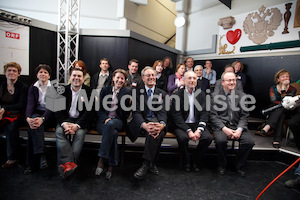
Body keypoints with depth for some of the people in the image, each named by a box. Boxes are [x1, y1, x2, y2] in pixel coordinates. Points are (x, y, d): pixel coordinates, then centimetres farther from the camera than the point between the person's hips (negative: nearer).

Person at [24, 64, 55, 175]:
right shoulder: (32, 88, 10)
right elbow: (30, 104, -5)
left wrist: (43, 118, -30)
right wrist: (28, 118, -27)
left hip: (49, 115, -2)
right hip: (36, 113, 2)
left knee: (32, 127, -30)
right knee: (33, 123, -33)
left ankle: (32, 164, -26)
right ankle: (41, 155, -35)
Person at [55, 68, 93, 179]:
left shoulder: (88, 91, -2)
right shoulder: (63, 90, 6)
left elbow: (89, 111, -8)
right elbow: (58, 109, 1)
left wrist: (77, 125, -21)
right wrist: (64, 123, -19)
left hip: (81, 120, -2)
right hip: (65, 119, 2)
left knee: (80, 134, -30)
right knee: (59, 131, -26)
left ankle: (66, 164, -30)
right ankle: (69, 163, -35)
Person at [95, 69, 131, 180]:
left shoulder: (127, 92, 9)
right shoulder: (105, 90, 14)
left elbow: (126, 112, 3)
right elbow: (100, 109, 7)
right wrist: (105, 118, -12)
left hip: (118, 121, -1)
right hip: (103, 120, 1)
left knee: (110, 124, -37)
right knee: (113, 133, -33)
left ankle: (101, 160, -33)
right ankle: (111, 165, -25)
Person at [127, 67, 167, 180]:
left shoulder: (162, 93, 15)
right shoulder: (137, 93, 11)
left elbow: (163, 112, 1)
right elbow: (136, 112, -3)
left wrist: (162, 125, -25)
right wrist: (144, 125, -27)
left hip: (157, 121, 1)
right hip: (141, 123, -1)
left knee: (157, 133, -35)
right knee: (152, 132, -35)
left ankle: (146, 165, -26)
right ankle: (152, 164, -22)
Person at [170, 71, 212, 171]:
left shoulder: (201, 94, 8)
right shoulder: (177, 95, -3)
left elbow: (204, 113, 3)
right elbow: (177, 116, -9)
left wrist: (199, 130, -14)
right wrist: (188, 131, -20)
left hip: (197, 124, 3)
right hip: (182, 125, -3)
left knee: (208, 137, -22)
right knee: (182, 137, -32)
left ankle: (195, 159, 5)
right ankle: (186, 162, -2)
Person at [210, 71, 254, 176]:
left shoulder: (241, 95, 9)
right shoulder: (215, 95, 1)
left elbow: (244, 115, 7)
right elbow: (213, 116, -3)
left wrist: (239, 129, -10)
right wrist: (224, 129, -16)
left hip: (238, 125, 3)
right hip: (221, 125, -2)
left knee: (249, 141, -21)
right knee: (220, 140, -31)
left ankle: (240, 166, 7)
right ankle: (222, 165, -1)